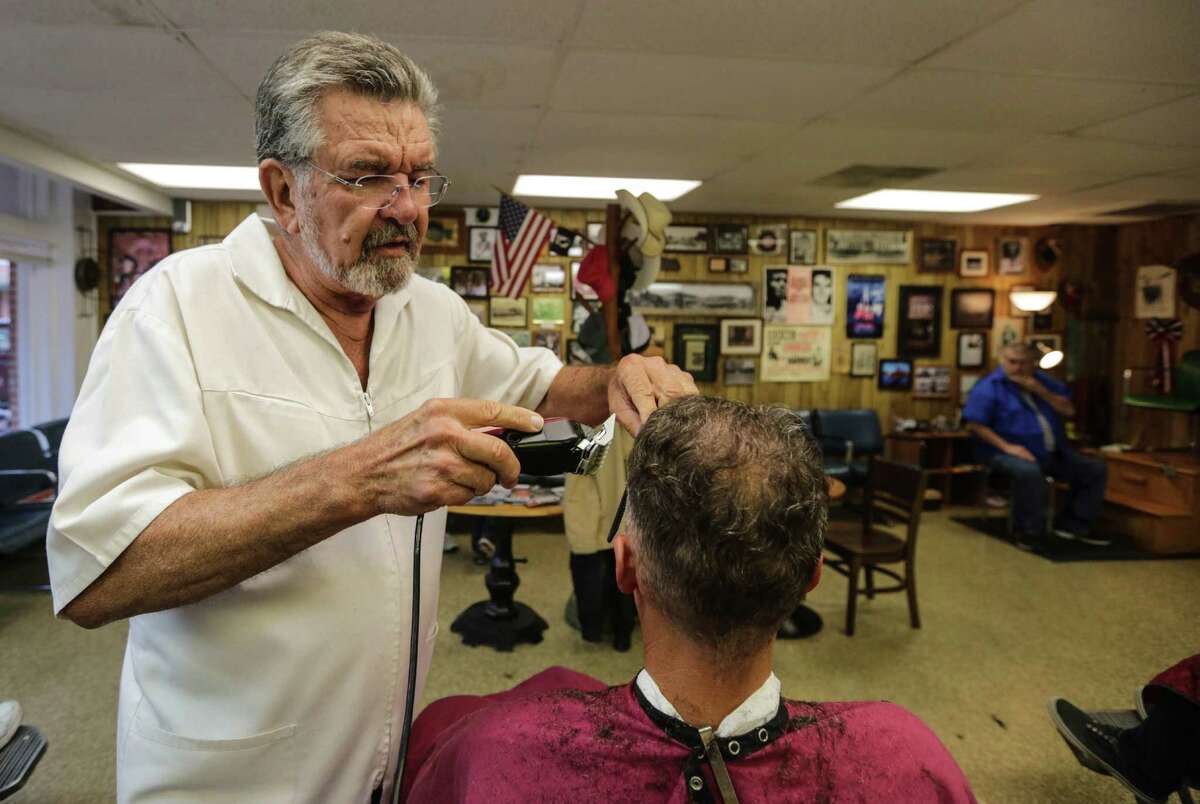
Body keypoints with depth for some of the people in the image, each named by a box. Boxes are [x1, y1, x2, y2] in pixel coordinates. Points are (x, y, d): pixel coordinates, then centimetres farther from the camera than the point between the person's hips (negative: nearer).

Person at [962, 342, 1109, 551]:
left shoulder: (1044, 382, 14)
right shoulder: (989, 387, -6)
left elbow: (1068, 410, 6)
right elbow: (974, 425, -14)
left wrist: (1040, 390, -7)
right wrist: (1007, 447, -22)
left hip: (1053, 453, 7)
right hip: (1011, 452, -7)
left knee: (1095, 469, 0)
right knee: (1029, 472, -38)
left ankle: (1073, 525, 7)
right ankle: (1029, 533, -22)